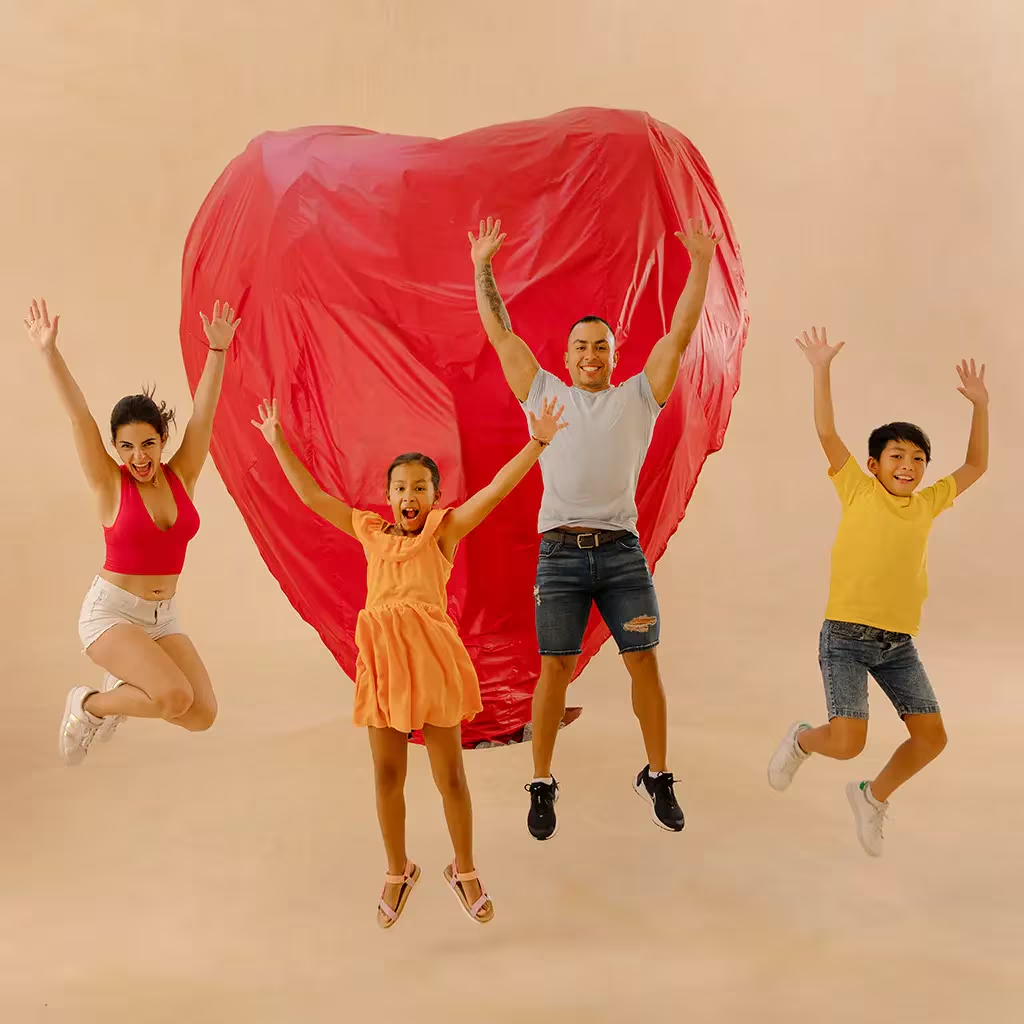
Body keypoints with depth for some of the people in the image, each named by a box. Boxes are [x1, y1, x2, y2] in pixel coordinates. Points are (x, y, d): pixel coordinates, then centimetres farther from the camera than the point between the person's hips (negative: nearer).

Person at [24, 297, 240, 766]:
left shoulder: (181, 476, 0)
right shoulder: (110, 483, -9)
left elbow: (204, 412, -5)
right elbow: (79, 415, -17)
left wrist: (217, 349, -10)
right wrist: (49, 352, -23)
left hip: (162, 617, 5)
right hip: (110, 609, -5)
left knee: (202, 715, -6)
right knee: (176, 697, -25)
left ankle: (126, 684, 22)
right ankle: (87, 705, 3)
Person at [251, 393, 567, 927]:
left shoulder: (444, 529, 2)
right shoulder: (371, 532, 12)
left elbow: (497, 489, -9)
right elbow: (311, 494, 16)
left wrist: (537, 443, -17)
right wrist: (278, 443, 16)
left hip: (432, 655, -3)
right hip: (382, 659, 3)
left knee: (450, 776, 7)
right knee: (387, 775, 12)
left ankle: (464, 872, 26)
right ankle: (398, 872, 31)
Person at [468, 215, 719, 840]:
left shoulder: (638, 397, 12)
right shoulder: (545, 395, 12)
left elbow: (679, 336, 6)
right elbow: (501, 334, 13)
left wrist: (701, 266, 1)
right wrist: (482, 266, 11)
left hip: (622, 552, 1)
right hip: (561, 553, -1)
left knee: (645, 662, 1)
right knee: (556, 669, 0)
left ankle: (657, 777, 17)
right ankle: (543, 786, 11)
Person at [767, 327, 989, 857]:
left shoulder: (927, 504, 10)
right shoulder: (858, 491, -1)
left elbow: (976, 465, 21)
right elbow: (827, 433, -7)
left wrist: (979, 405, 13)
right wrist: (822, 369, -13)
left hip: (899, 643, 5)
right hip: (846, 636, -5)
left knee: (932, 736, 1)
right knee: (847, 743, -12)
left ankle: (873, 796, 27)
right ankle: (801, 740, 24)